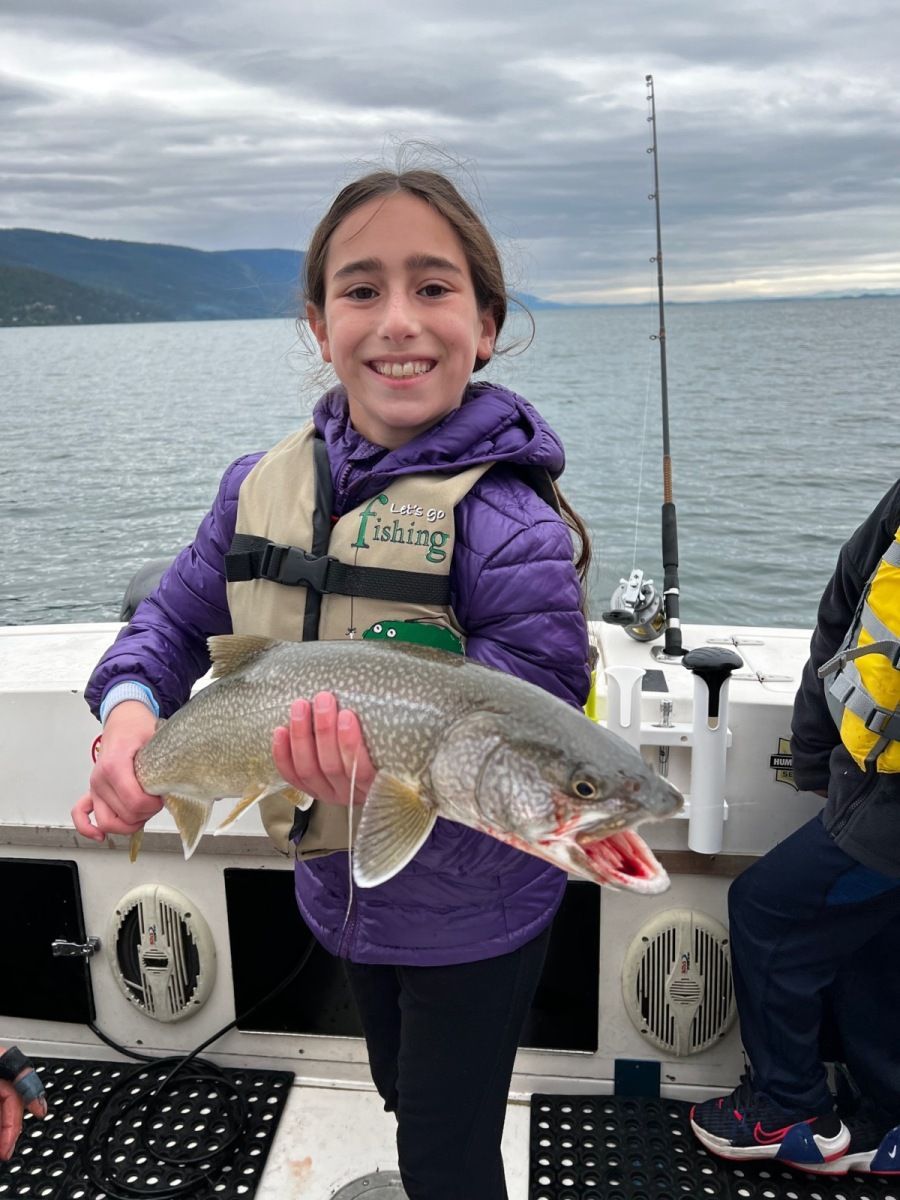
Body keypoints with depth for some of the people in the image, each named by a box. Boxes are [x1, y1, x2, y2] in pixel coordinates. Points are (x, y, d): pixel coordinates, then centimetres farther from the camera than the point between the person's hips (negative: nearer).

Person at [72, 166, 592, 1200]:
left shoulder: (510, 526, -27)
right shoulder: (265, 485, -9)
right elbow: (175, 621, 2)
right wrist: (128, 709, -18)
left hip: (472, 911, -5)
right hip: (338, 888, 6)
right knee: (401, 1092, 33)